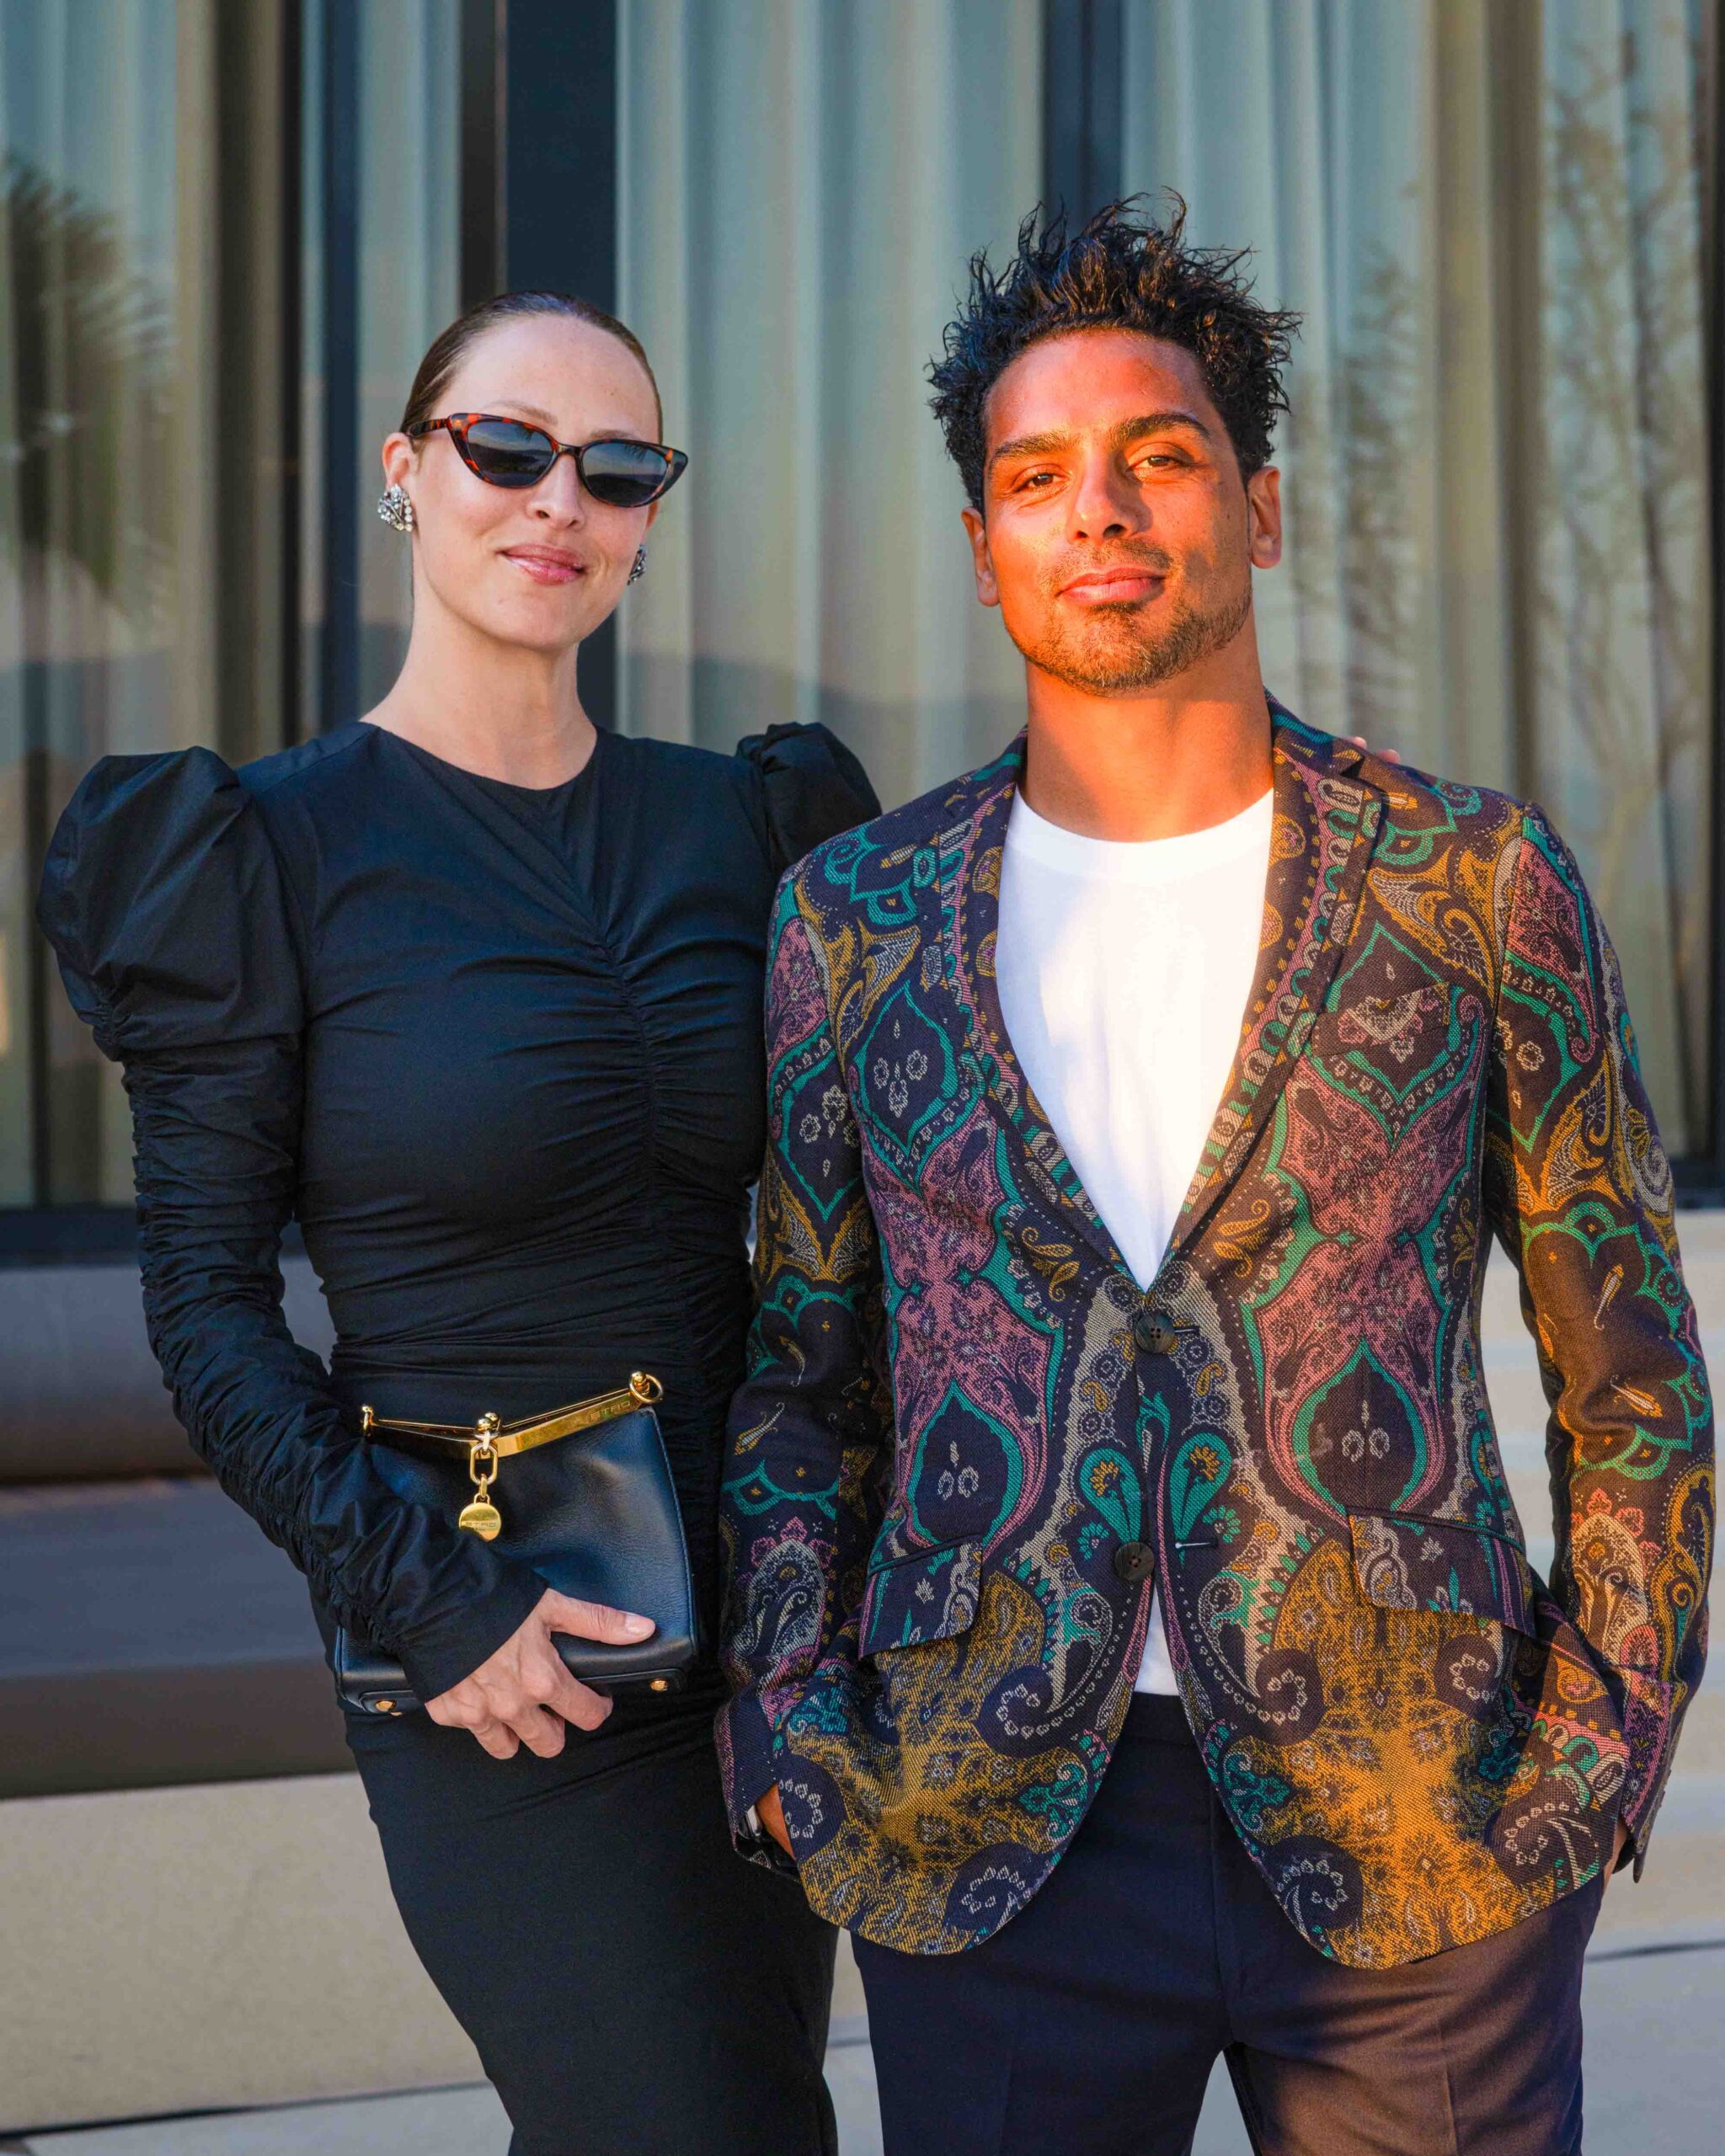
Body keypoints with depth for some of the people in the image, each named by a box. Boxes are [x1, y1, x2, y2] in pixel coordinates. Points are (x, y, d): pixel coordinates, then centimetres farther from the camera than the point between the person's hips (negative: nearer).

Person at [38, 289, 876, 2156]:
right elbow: (206, 1303, -7)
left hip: (775, 1618, 5)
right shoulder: (271, 850, -6)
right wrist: (423, 1598, -16)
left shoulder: (738, 822, 7)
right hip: (508, 1656, -5)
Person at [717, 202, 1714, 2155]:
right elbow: (801, 1367, 11)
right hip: (991, 1847, 1)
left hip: (1419, 1840, -1)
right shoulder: (855, 921, 5)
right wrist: (792, 1726, -1)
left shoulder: (1479, 888, 0)